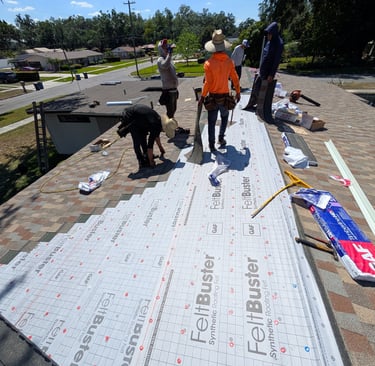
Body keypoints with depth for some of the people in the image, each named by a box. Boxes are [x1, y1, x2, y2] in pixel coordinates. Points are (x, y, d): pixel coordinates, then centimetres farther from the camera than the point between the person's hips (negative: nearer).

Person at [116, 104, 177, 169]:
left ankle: (146, 155, 27)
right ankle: (142, 162, -3)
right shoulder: (155, 125, -29)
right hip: (129, 118, -9)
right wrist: (151, 161, -19)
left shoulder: (159, 120, -2)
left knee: (143, 136, 14)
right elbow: (150, 144, -26)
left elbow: (156, 135, 18)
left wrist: (160, 147, 28)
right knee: (137, 141, -12)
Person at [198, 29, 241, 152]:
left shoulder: (209, 63, -13)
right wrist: (238, 92, 12)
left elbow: (208, 82, -14)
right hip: (225, 95, 2)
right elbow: (235, 78, 1)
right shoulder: (229, 61, -4)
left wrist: (202, 97, -5)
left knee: (212, 121, 7)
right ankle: (221, 138, 26)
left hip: (213, 96, -2)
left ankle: (212, 144, 11)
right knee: (224, 117, 24)